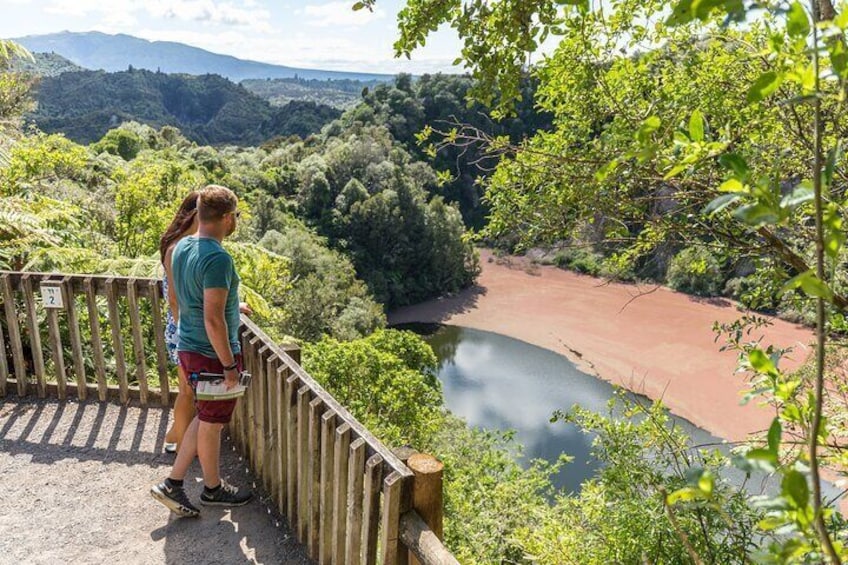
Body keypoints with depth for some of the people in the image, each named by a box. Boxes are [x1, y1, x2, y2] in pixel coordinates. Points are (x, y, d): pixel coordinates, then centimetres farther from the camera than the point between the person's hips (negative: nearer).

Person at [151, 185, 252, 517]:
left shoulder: (181, 247, 4)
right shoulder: (218, 258, -25)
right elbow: (213, 320, -27)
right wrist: (229, 365, -19)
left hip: (188, 348, 8)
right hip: (213, 355, -8)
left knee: (206, 419, 22)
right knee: (211, 424, 10)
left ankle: (173, 483, 26)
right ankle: (213, 489, 31)